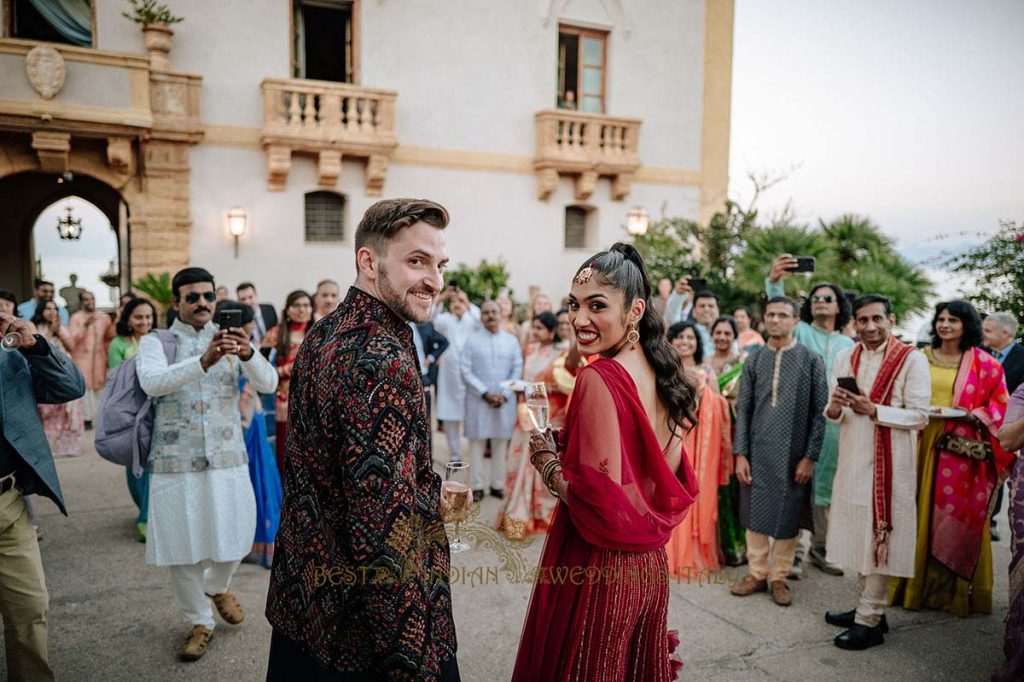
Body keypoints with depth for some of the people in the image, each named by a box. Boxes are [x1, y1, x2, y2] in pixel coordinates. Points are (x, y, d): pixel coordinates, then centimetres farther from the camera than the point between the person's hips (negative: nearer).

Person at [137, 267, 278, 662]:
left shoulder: (231, 340, 5)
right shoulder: (155, 341, 0)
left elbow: (268, 383, -10)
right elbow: (151, 382, -22)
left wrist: (248, 354, -32)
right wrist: (203, 361, -39)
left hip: (227, 459, 2)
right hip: (175, 462, -1)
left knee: (235, 539, 7)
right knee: (183, 547, 6)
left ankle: (217, 587, 41)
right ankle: (199, 622, 28)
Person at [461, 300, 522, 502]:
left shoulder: (512, 341, 7)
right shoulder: (472, 341, 1)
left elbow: (517, 370, 4)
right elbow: (466, 371, -4)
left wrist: (504, 395, -7)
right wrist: (485, 393, -10)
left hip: (505, 401, 2)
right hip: (478, 400, -2)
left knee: (501, 443, 6)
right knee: (477, 442, 1)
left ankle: (498, 485, 15)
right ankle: (478, 486, 10)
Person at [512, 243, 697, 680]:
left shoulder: (599, 378, -22)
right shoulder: (659, 371, 2)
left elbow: (602, 503, -25)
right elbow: (676, 485, 10)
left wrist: (547, 461, -10)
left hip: (600, 570, -7)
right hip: (649, 565, 7)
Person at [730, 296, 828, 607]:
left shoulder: (811, 360, -2)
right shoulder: (754, 359, 5)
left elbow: (819, 412, -3)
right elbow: (743, 409, 5)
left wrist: (809, 456, -8)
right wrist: (740, 453, -1)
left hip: (793, 453, -2)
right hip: (757, 451, 2)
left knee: (787, 515, 7)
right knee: (754, 512, 9)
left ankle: (779, 577, 22)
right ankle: (756, 572, 24)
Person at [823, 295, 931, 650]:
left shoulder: (912, 360, -8)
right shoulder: (845, 357, 8)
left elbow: (920, 416, -12)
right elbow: (833, 411, 9)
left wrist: (873, 410, -23)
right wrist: (834, 409, -13)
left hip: (889, 461, -5)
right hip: (852, 459, 6)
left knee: (880, 535, 0)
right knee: (859, 533, 13)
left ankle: (869, 620, 8)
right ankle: (869, 605, 28)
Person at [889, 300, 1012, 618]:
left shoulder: (984, 364, 2)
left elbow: (1000, 403, 4)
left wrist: (973, 415, -12)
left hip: (961, 448, -2)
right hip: (921, 443, 2)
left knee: (956, 518, 1)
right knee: (918, 512, 4)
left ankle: (951, 588, 15)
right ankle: (913, 583, 16)